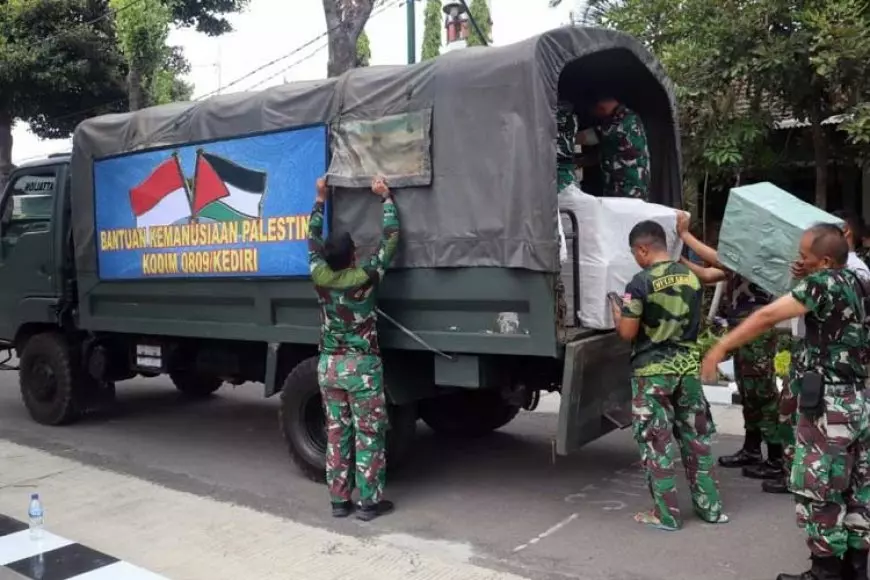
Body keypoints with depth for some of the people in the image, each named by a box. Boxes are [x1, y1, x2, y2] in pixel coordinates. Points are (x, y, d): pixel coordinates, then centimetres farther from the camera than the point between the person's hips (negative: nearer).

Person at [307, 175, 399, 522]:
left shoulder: (320, 277, -5)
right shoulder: (365, 279, -15)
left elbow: (313, 238, 10)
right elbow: (390, 237, -8)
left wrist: (320, 198, 18)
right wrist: (385, 197, 1)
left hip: (328, 365, 5)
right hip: (362, 366, -5)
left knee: (336, 434, 10)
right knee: (369, 434, 3)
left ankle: (339, 501, 16)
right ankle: (370, 502, 8)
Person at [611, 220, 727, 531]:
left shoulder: (641, 282, -16)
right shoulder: (691, 277, 4)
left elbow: (627, 333, -15)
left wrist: (618, 314, 4)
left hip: (652, 369, -6)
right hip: (687, 363, 6)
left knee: (656, 441, 4)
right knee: (697, 434, 15)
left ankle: (666, 514, 9)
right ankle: (710, 506, 23)